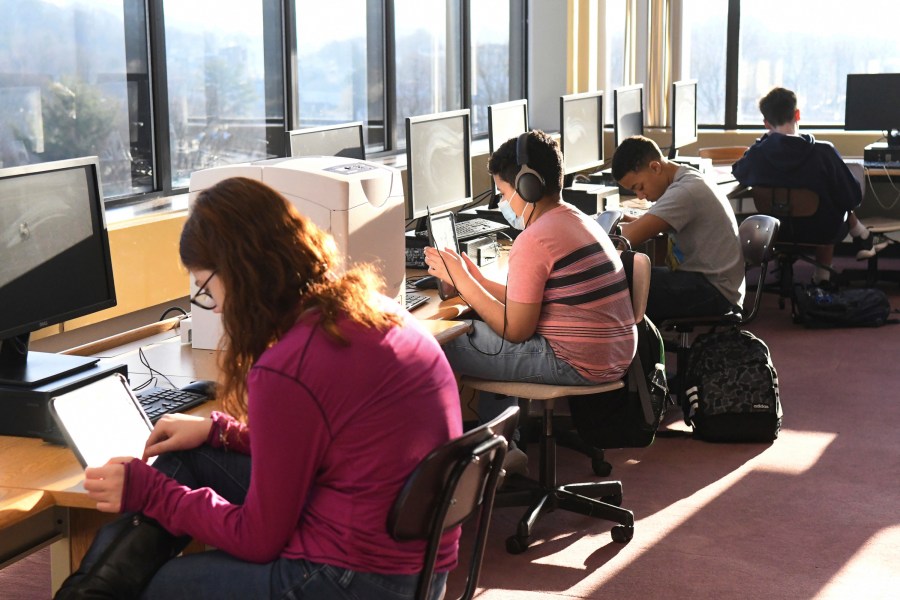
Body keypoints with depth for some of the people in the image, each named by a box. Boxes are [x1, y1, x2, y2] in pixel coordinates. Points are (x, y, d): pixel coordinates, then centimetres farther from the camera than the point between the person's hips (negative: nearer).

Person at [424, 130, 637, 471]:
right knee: (482, 330, 26)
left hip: (577, 365, -10)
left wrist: (459, 279, -8)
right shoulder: (579, 221, 14)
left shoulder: (533, 241, -16)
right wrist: (475, 280, 11)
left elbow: (516, 330, -15)